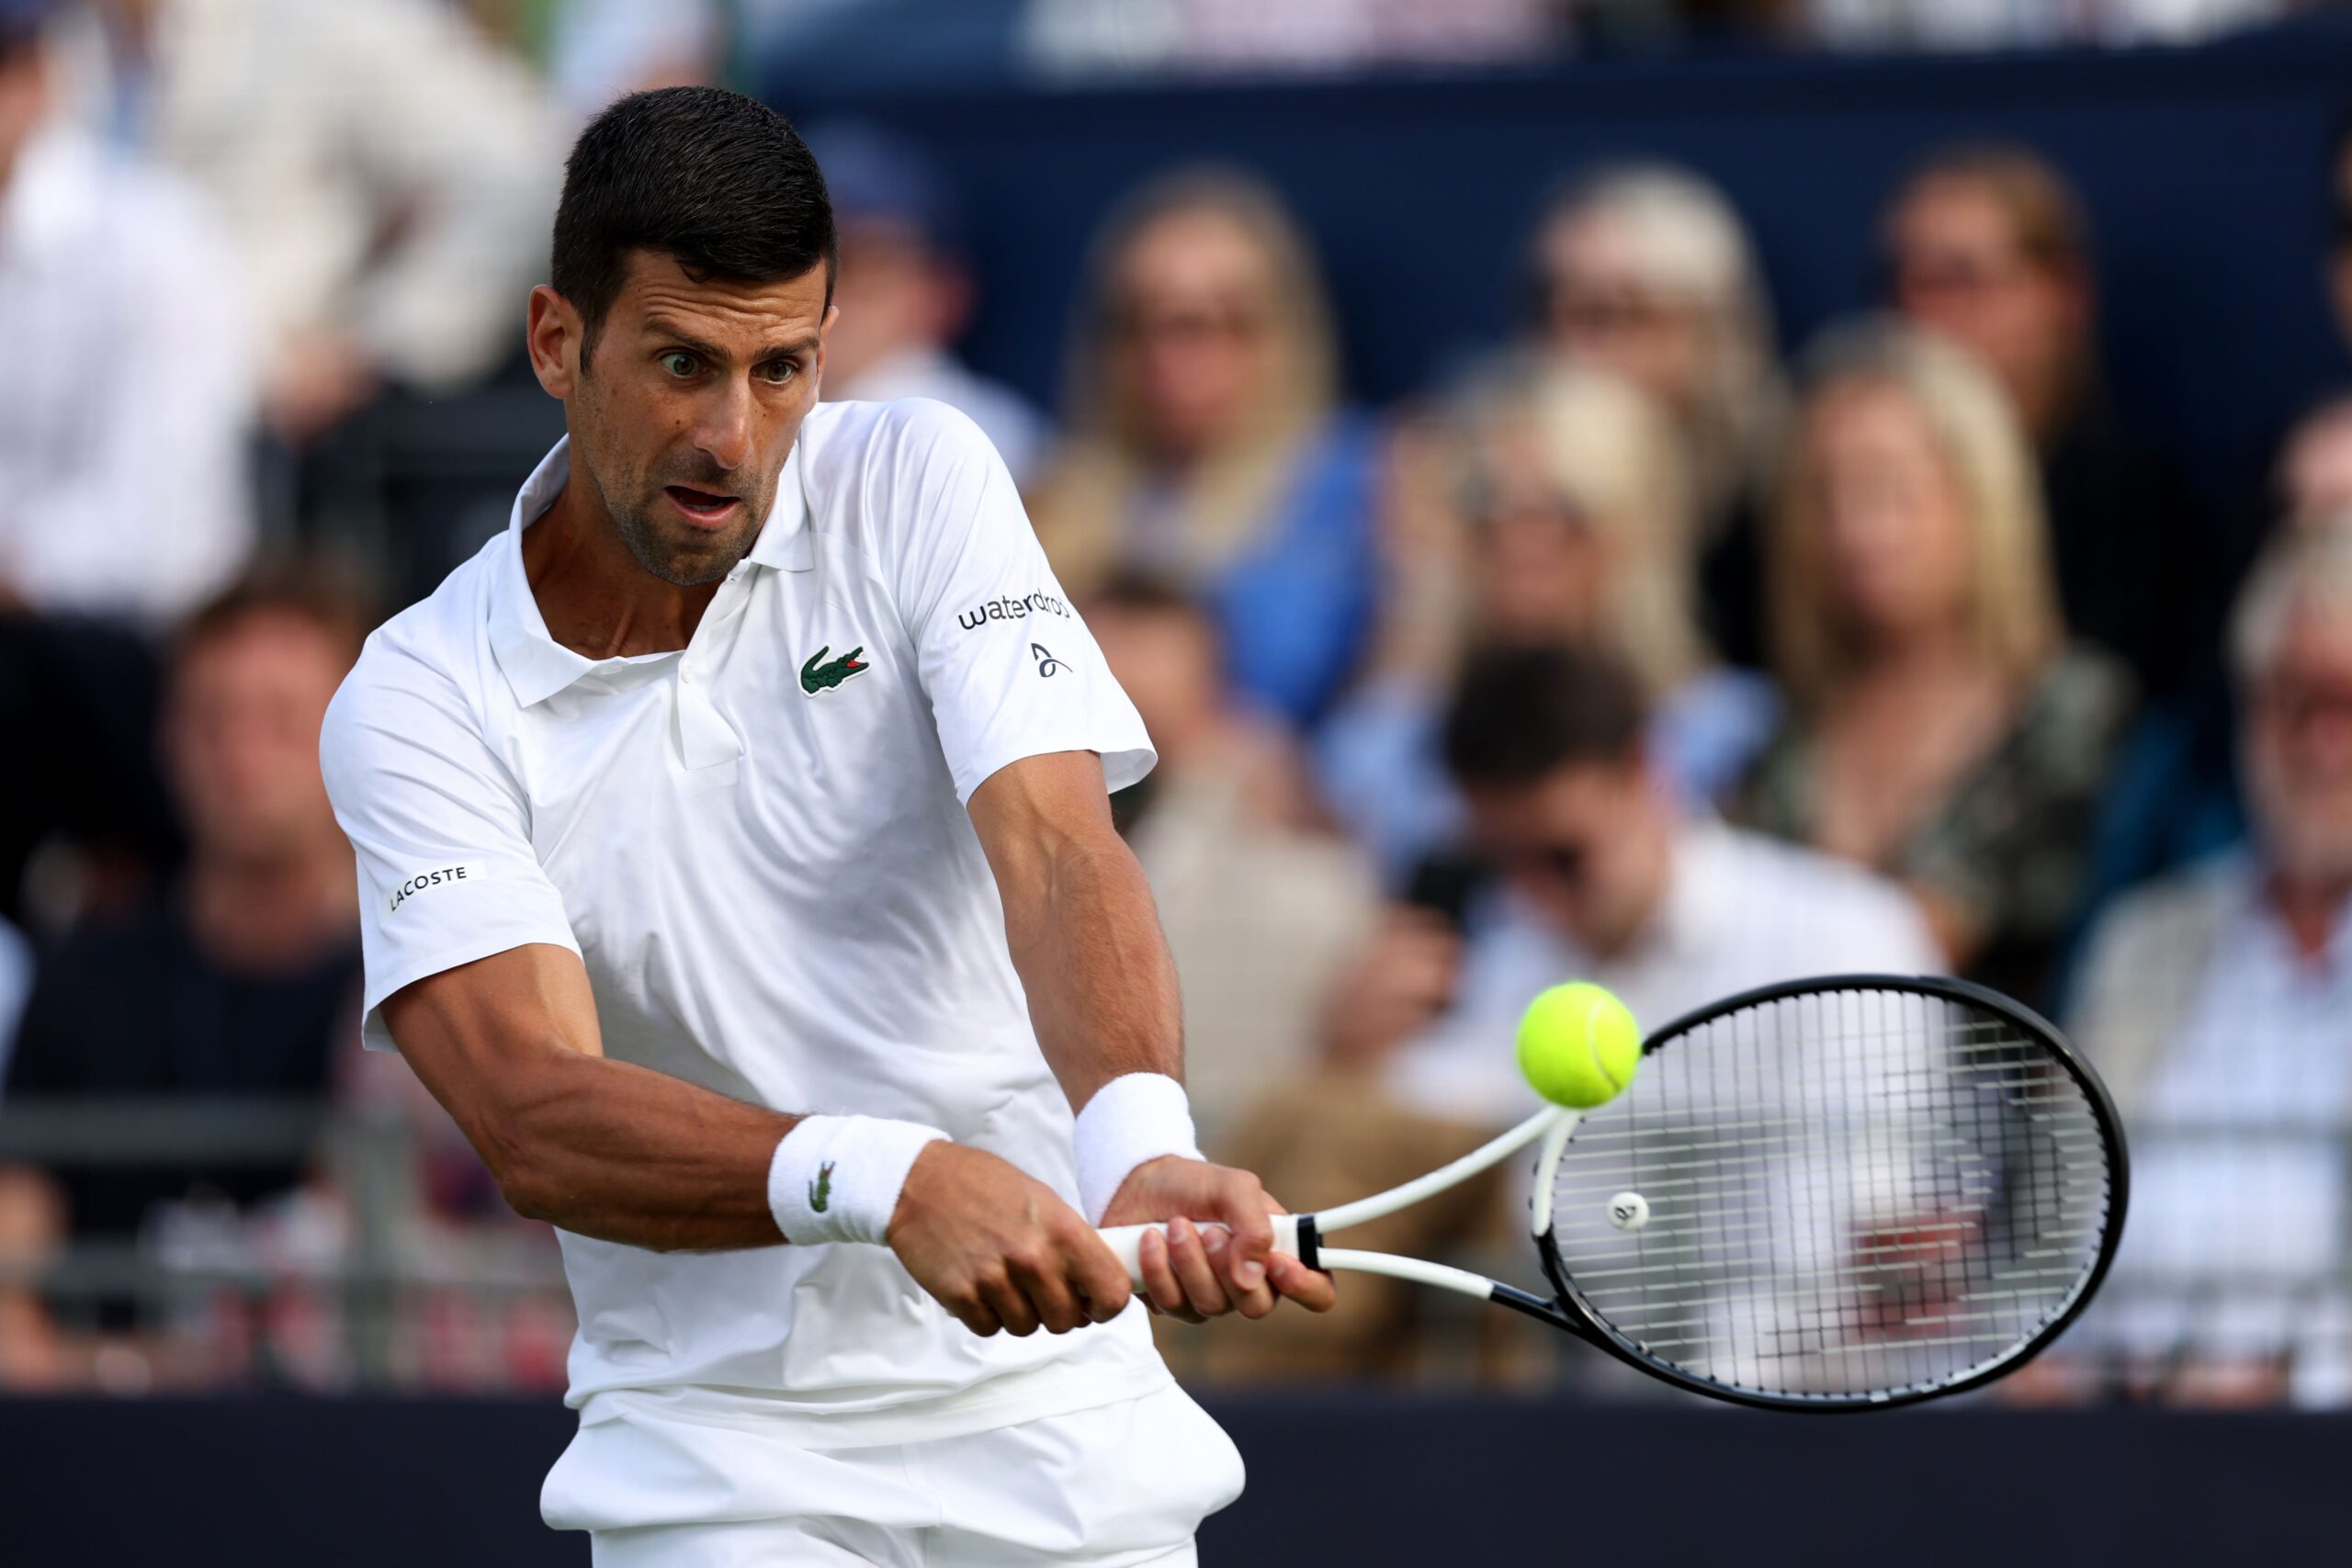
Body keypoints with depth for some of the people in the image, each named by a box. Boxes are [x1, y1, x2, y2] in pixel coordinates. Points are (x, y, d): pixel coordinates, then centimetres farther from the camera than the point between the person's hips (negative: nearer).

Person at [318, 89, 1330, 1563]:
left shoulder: (915, 485, -2)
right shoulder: (418, 707, -7)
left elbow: (1056, 851, -16)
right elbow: (535, 1122, -20)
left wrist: (1140, 1147, -37)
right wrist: (889, 1182, -38)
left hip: (1048, 1420, 1)